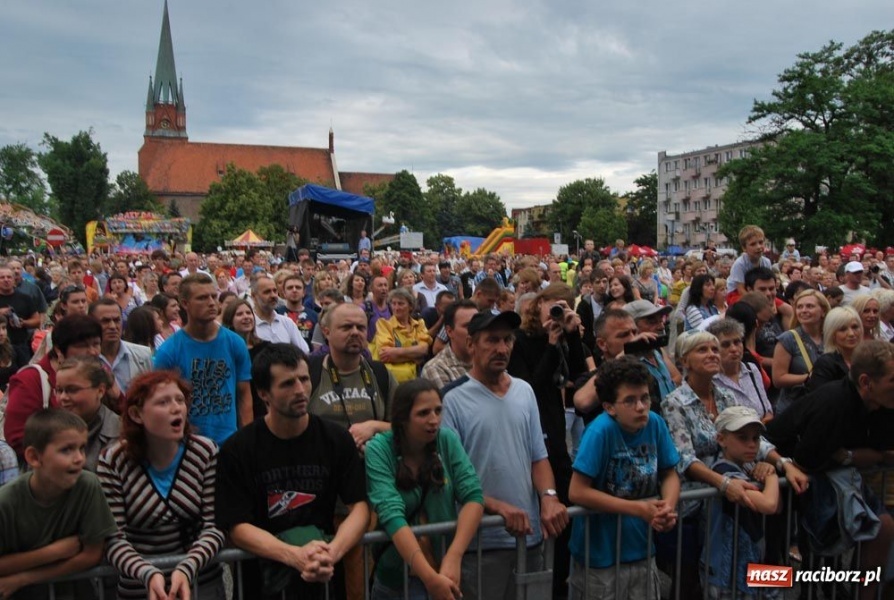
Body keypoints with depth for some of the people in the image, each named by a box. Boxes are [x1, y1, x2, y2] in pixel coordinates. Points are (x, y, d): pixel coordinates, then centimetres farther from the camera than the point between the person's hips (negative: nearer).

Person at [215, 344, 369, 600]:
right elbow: (237, 526, -10)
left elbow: (359, 507, -5)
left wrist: (331, 553, -24)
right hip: (262, 566, -2)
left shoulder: (337, 439, -1)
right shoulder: (236, 450, -6)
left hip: (323, 571, 2)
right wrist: (295, 556, -25)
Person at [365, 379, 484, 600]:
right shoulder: (378, 450, -17)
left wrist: (454, 557, -25)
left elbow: (473, 496, -12)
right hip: (395, 575, -3)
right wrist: (430, 578, -32)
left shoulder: (448, 440, -7)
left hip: (443, 565, 3)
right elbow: (392, 516, -25)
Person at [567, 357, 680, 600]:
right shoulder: (601, 430, -23)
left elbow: (669, 474, 5)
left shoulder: (655, 424, -7)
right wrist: (639, 509, -22)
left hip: (642, 551, 5)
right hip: (600, 557, -5)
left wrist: (669, 506, -16)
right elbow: (577, 492, -25)